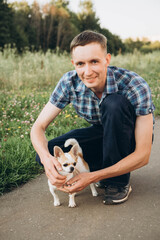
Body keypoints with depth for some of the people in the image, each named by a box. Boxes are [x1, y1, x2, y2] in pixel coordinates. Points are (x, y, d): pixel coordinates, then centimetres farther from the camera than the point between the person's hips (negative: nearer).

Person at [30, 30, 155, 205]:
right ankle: (106, 171, 0)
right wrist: (46, 157, -39)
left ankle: (119, 181, -17)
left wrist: (93, 177, -39)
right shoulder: (69, 82, -20)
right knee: (47, 153, -20)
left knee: (114, 103, -35)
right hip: (101, 133, 4)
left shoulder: (135, 86, -31)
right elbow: (38, 126, -16)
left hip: (130, 138, -3)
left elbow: (143, 155, -31)